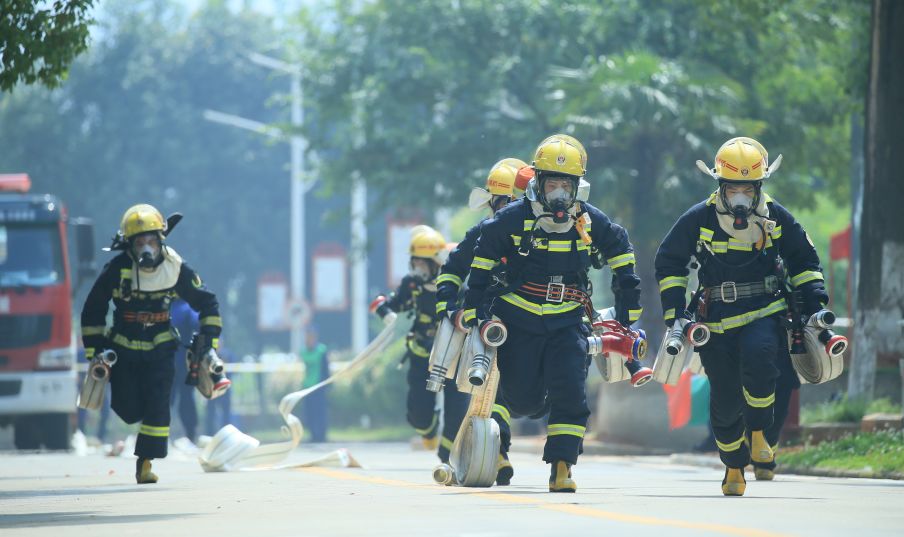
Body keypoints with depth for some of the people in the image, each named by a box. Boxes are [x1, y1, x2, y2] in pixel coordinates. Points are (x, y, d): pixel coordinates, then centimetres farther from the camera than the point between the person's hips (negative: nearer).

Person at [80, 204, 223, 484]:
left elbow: (207, 303, 5)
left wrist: (209, 340, -1)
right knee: (128, 410, -4)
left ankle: (146, 463, -1)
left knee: (157, 406, -12)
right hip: (124, 350, 0)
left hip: (160, 349, 0)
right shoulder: (117, 271, -15)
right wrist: (94, 352, -4)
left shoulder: (176, 270, -10)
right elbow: (92, 311, -3)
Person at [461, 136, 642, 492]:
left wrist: (627, 311, 14)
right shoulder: (513, 219, -9)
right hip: (519, 320, -1)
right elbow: (483, 261, 2)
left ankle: (562, 467, -11)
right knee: (523, 400, -1)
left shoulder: (590, 221, -3)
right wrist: (473, 311, 1)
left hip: (568, 321, 1)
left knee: (570, 395, -14)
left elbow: (620, 251, 14)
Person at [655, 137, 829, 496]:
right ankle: (734, 468, 24)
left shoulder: (777, 218, 1)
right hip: (717, 320, 1)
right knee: (726, 399, 1)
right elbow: (669, 262, 10)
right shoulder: (699, 219, -2)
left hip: (764, 313, -1)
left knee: (759, 355, -32)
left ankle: (758, 435, -13)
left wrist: (813, 300, 8)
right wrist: (674, 311, 3)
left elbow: (803, 260, 17)